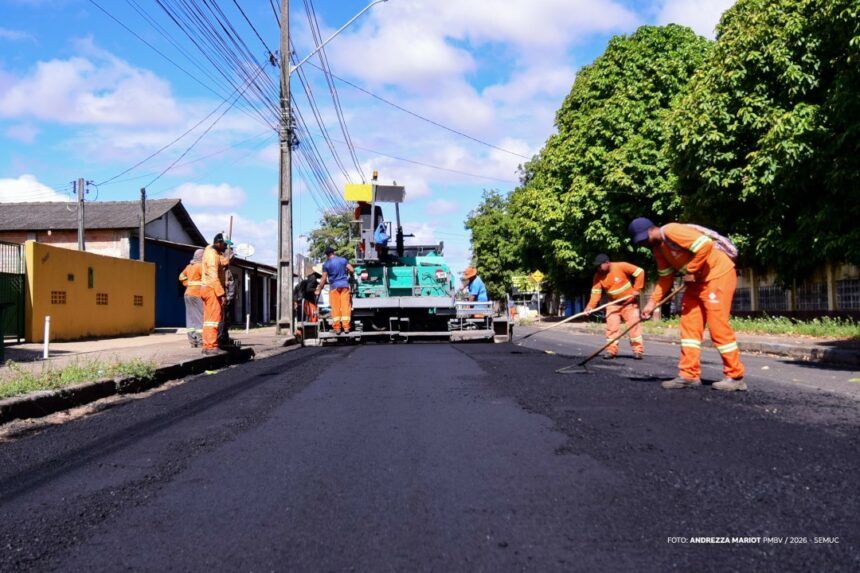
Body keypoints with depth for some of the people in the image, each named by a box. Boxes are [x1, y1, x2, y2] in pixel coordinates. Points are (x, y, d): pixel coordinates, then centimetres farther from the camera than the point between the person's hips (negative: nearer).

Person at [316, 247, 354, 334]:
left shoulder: (326, 264, -1)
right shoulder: (343, 260, 4)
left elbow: (323, 279, -1)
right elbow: (352, 270, 2)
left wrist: (319, 290, 7)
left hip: (334, 287, -1)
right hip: (345, 285, 1)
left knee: (335, 308, 3)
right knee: (346, 306, 1)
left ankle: (337, 328, 2)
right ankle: (346, 327, -1)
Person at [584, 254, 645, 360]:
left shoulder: (621, 266, -22)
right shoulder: (598, 276, -11)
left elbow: (640, 272, -17)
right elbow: (596, 292, -14)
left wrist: (636, 289, -18)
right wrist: (590, 306, -30)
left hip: (630, 302, -3)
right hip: (613, 304, 4)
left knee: (634, 325, -5)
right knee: (611, 326, -3)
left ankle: (638, 350, 3)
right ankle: (611, 350, 4)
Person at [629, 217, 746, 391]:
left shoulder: (672, 231, -21)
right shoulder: (657, 248, 9)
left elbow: (706, 245, -28)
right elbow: (665, 278, 12)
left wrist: (691, 270, -19)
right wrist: (652, 302, 5)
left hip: (719, 273, -10)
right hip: (697, 280, 10)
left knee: (718, 325, -9)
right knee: (689, 324, 4)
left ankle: (735, 377, 2)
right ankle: (690, 375, 7)